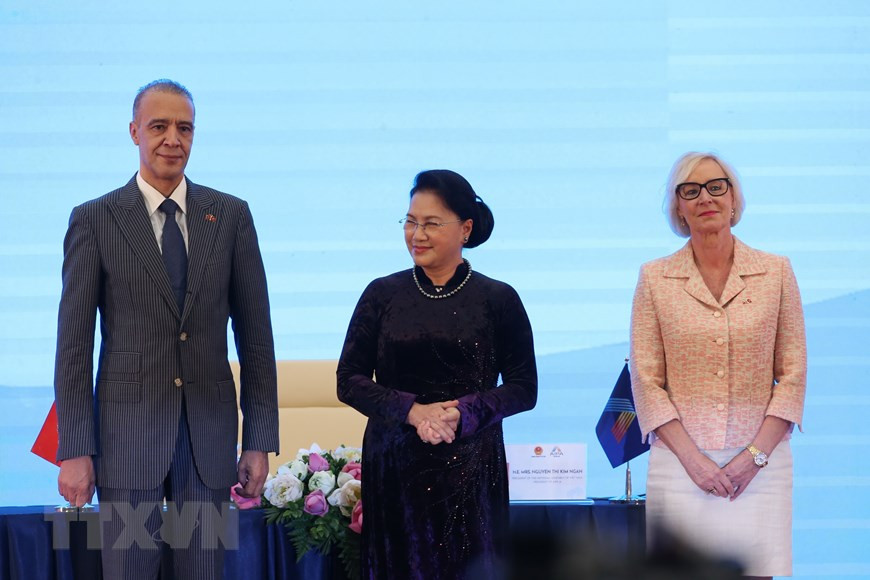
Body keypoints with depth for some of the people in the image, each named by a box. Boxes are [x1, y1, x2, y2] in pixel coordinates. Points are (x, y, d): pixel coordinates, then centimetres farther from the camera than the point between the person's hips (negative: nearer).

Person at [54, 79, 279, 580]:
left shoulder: (231, 215, 6)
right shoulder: (95, 220, 0)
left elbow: (254, 333, 7)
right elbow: (74, 341, -1)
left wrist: (260, 440, 2)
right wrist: (74, 450, -7)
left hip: (209, 431, 2)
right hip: (128, 430, -2)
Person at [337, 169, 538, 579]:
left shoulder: (498, 299, 2)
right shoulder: (382, 295, 6)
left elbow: (523, 389, 1)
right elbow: (349, 381, 3)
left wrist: (464, 412, -16)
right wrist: (412, 411, -13)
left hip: (469, 468, -1)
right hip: (393, 466, 1)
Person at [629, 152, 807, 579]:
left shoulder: (776, 272, 6)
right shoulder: (655, 279, 4)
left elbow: (793, 376, 4)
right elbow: (646, 381, 1)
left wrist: (755, 455, -7)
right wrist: (692, 459, -9)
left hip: (760, 460, 0)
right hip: (680, 459, 0)